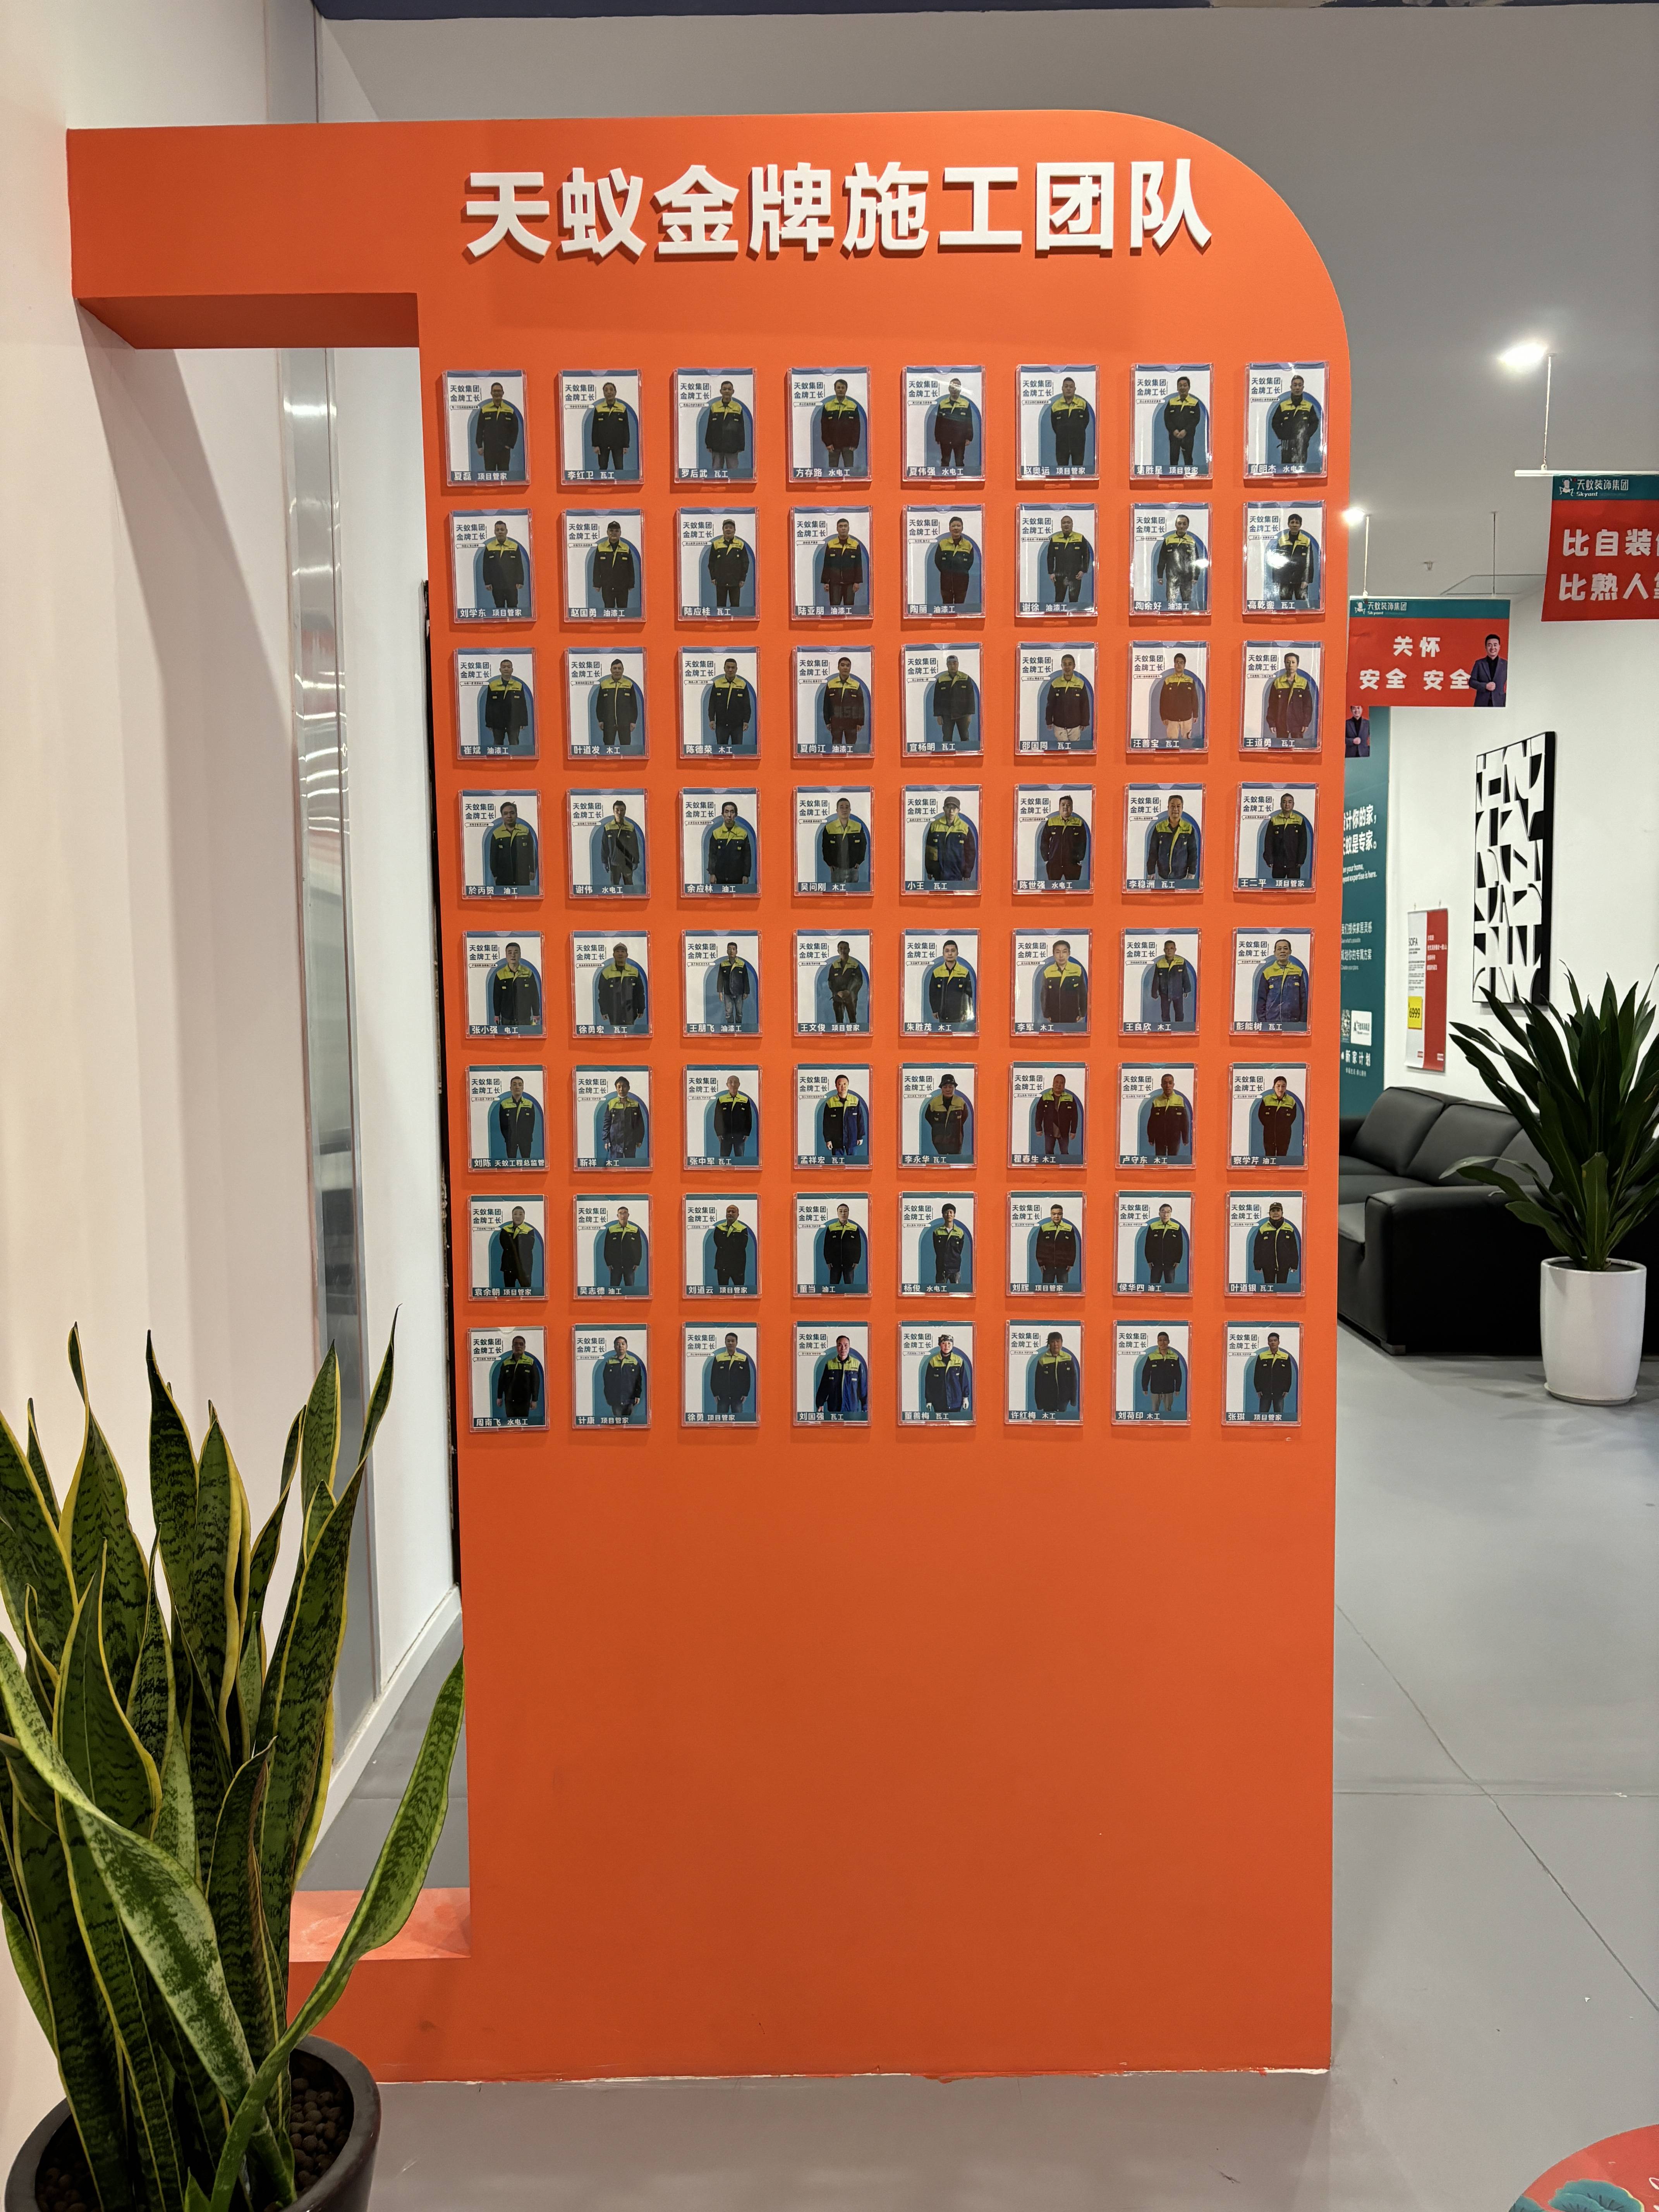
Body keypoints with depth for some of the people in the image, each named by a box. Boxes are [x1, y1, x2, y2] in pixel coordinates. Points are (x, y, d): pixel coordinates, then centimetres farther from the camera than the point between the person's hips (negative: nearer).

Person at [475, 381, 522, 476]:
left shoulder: (510, 411, 5)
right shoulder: (485, 410, 3)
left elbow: (515, 430, 6)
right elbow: (480, 430, 5)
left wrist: (510, 445, -4)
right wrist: (479, 446, -2)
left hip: (504, 450, 0)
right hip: (489, 449, 0)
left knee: (504, 474, 4)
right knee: (489, 474, 3)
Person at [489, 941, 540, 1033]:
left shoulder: (528, 973, -3)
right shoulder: (500, 975, -3)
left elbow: (535, 995, 3)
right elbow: (496, 996, 5)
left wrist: (536, 1014, 4)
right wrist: (497, 1015, 6)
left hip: (525, 1018, 0)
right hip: (507, 1019, 0)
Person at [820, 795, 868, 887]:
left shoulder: (858, 827, -1)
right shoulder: (829, 828, -5)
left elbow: (863, 845, 7)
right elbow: (825, 847, 3)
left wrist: (859, 862, 1)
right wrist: (830, 863, -2)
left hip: (853, 868, 1)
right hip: (836, 869, -1)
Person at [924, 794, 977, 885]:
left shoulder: (965, 828, -1)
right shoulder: (935, 826, 2)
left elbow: (971, 852, 2)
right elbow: (928, 850, 8)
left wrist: (967, 874, -1)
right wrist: (929, 871, 6)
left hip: (957, 874, -2)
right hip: (939, 873, 2)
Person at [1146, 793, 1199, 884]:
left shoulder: (1189, 829, -4)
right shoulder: (1159, 828, -3)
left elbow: (1193, 853, 1)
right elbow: (1153, 852, 1)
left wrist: (1192, 874, -2)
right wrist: (1151, 873, -1)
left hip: (1182, 877, -1)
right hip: (1162, 877, 1)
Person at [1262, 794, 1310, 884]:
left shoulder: (1300, 821, 4)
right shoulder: (1274, 821, 5)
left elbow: (1303, 842, 2)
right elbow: (1268, 842, 3)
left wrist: (1301, 860, -5)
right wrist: (1269, 860, -5)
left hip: (1294, 863, -1)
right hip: (1278, 863, 1)